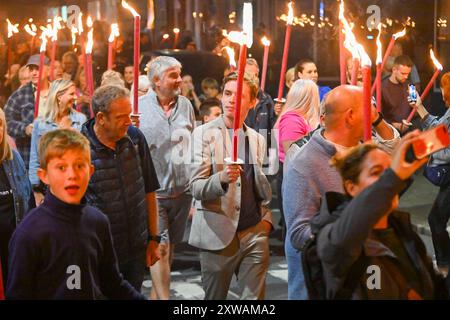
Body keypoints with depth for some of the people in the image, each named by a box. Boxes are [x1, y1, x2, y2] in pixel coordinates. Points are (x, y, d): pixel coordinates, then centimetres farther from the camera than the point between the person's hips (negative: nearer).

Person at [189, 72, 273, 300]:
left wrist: (266, 218, 4)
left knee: (254, 297, 4)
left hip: (255, 234, 4)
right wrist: (221, 178, -30)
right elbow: (196, 188, -11)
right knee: (214, 297, 8)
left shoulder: (257, 139, 11)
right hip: (218, 234, -3)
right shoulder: (204, 134, -3)